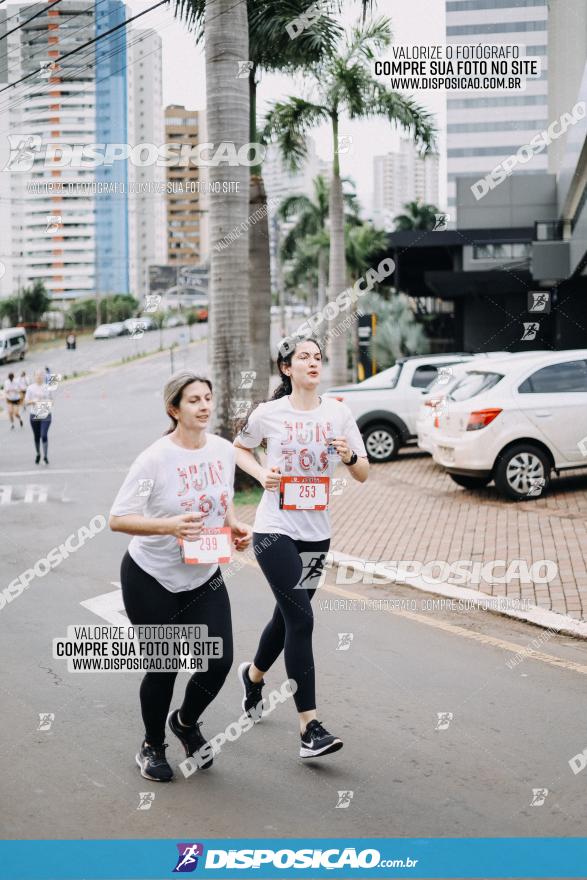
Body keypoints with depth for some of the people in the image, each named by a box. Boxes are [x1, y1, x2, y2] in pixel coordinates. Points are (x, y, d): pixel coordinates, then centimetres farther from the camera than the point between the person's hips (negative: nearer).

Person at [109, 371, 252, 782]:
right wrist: (169, 525, -33)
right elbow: (118, 519, -20)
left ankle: (186, 722, 31)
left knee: (220, 661, -3)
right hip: (151, 578, -5)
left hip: (205, 577, 5)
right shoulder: (155, 459, -20)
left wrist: (235, 526, -5)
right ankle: (152, 747, 31)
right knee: (165, 667, 3)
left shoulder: (224, 450, -2)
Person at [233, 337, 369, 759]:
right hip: (275, 531, -4)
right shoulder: (268, 414, -5)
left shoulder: (339, 413, 1)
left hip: (317, 534, 4)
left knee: (288, 615, 17)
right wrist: (260, 473, -6)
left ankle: (254, 674, 48)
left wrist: (349, 457, -21)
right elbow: (240, 448, 13)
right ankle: (310, 727, -10)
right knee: (301, 619, -13)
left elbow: (364, 474, 1)